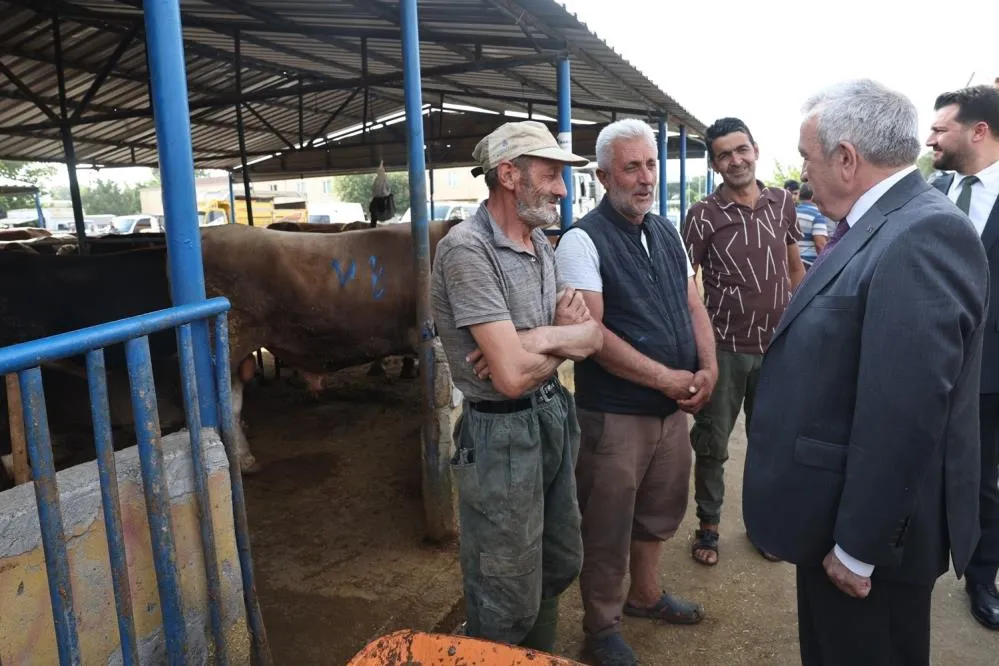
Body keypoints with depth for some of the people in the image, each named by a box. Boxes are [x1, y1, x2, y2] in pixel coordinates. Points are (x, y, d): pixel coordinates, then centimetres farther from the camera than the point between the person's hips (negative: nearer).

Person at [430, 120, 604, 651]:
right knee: (508, 609, 10)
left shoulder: (541, 244, 7)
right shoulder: (467, 250, -20)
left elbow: (594, 335, 4)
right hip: (503, 436, -8)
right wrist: (565, 342, -7)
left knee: (560, 566, 25)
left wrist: (542, 338, -17)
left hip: (555, 419, 9)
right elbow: (512, 376, -27)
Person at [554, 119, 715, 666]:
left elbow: (694, 305, 12)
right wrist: (668, 378, -19)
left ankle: (645, 594, 47)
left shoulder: (667, 232, 9)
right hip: (615, 414, -7)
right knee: (608, 526, 8)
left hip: (673, 406, 7)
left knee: (659, 510, 23)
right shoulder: (584, 241, -14)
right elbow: (590, 332, -21)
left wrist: (707, 370, -4)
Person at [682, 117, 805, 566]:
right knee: (711, 444, 8)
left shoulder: (782, 203, 3)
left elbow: (795, 267, 13)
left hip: (777, 345, 4)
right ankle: (708, 524, 28)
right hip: (724, 348, -3)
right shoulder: (703, 216, -9)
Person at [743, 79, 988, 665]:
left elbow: (903, 416, -28)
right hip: (837, 510, 9)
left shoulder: (923, 235, -25)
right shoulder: (879, 226, 6)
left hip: (870, 530, -9)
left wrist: (858, 547, -22)